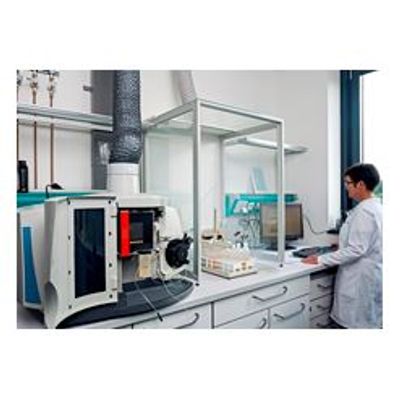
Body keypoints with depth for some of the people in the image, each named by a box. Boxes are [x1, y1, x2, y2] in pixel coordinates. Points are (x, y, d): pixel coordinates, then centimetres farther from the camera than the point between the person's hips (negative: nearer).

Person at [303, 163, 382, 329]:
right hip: (369, 275, 10)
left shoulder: (363, 211, -21)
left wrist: (321, 259, -20)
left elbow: (356, 250, -25)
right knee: (369, 322, 18)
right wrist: (343, 245, 21)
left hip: (361, 278, -10)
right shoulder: (375, 206, 9)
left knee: (355, 324, 2)